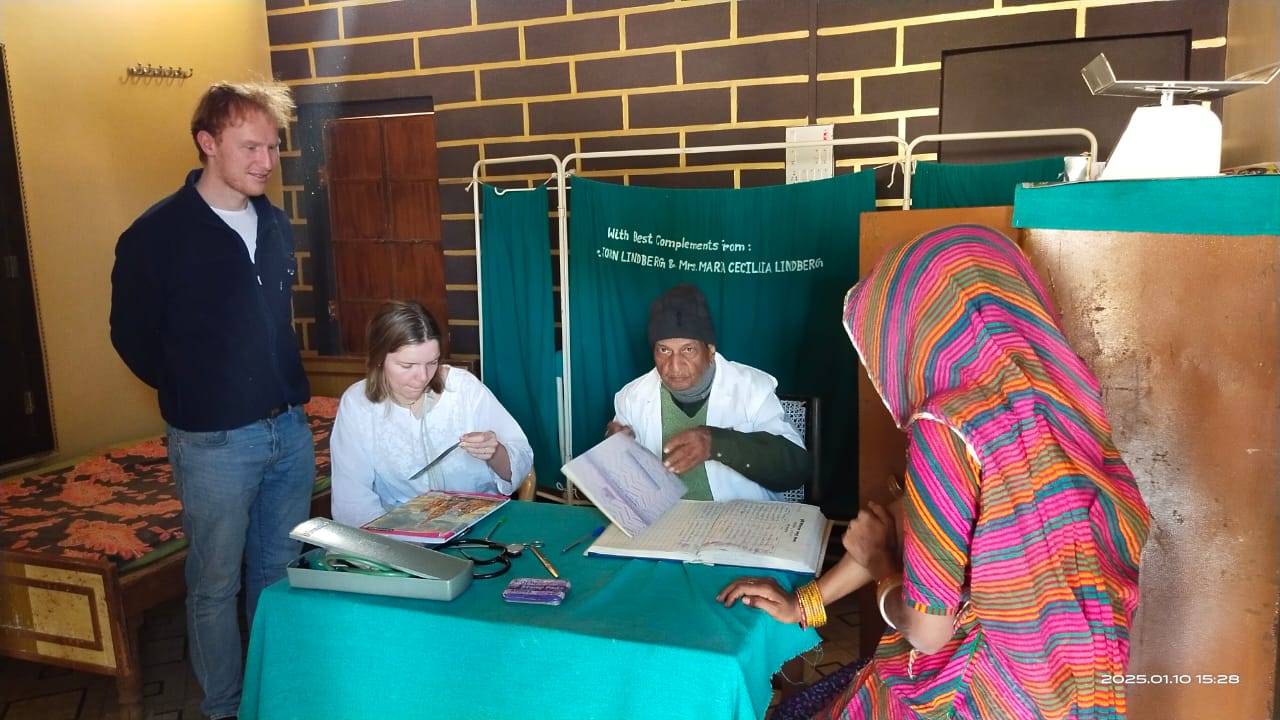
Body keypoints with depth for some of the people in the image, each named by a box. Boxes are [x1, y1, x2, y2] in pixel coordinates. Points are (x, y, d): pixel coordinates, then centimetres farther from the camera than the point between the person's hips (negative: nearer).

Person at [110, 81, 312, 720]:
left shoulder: (275, 224, 6)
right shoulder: (158, 234, -11)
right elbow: (133, 335, -2)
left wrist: (287, 391, 14)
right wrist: (194, 395, 5)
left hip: (290, 428, 5)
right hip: (214, 441, -5)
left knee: (279, 571, 17)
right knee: (216, 584, 9)